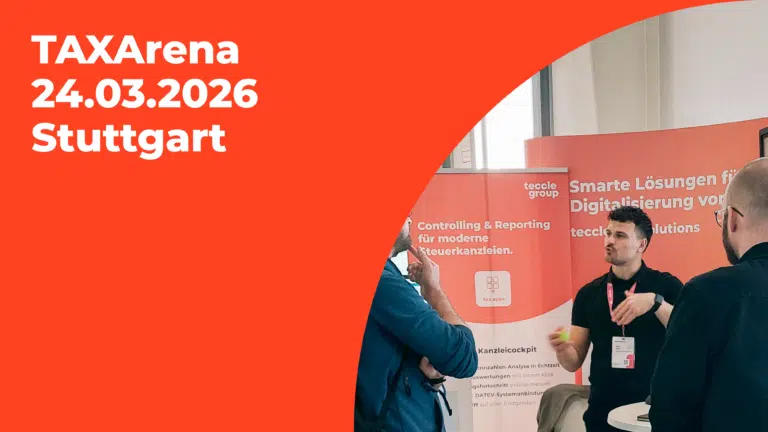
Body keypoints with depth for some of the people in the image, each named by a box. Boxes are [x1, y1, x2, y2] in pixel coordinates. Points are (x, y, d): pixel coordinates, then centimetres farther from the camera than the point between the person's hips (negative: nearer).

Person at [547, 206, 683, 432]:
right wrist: (563, 349, -16)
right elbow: (574, 362, 5)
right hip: (603, 411, 2)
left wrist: (655, 302, -27)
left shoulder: (666, 286, -3)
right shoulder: (589, 293, 4)